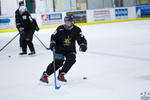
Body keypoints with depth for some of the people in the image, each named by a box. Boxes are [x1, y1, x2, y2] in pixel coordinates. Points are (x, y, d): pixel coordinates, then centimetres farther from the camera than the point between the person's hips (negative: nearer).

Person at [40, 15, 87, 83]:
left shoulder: (76, 30, -8)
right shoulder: (60, 29, -10)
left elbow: (82, 39, -8)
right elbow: (54, 36, -2)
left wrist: (83, 45, -27)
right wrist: (52, 43, -19)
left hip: (70, 50, 2)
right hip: (60, 49, -2)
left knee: (71, 60, -22)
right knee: (58, 62, -16)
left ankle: (61, 75, -6)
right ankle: (45, 75, -4)